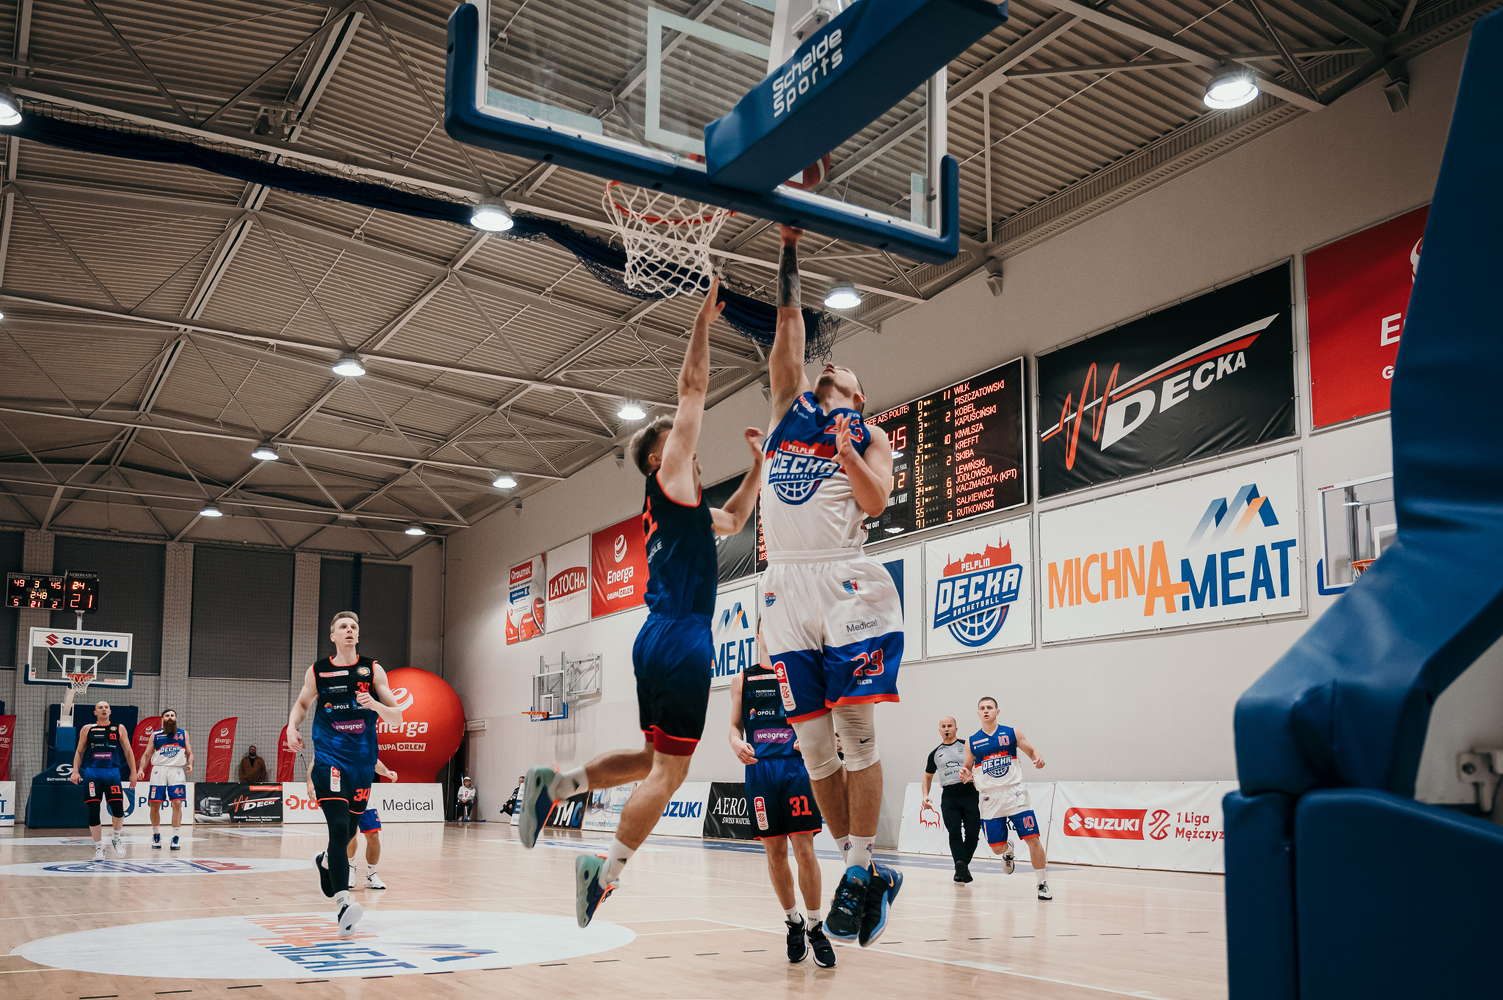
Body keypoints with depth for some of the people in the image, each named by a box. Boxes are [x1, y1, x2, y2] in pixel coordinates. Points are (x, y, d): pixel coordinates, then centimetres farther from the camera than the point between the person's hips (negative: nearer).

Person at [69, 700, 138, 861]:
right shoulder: (87, 729, 10)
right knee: (93, 812, -2)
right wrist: (75, 772, -1)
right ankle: (99, 847, 9)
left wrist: (133, 773, 6)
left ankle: (115, 838, 16)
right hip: (92, 773, 0)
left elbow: (128, 752, 12)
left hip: (112, 773, 0)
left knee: (118, 810, -11)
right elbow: (79, 752, 12)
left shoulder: (119, 729, 10)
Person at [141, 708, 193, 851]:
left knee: (177, 803, -10)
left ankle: (176, 838, -6)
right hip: (159, 770, 1)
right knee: (154, 805, 0)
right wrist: (141, 770, -5)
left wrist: (190, 764, -8)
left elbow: (189, 753, 11)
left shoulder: (183, 734, 11)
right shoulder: (155, 735, 11)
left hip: (177, 771, -1)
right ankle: (156, 835, 19)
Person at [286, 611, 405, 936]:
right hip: (329, 759, -2)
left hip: (362, 761, 3)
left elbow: (397, 718, 0)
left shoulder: (372, 670, 1)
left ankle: (325, 861, 50)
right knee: (339, 827, -20)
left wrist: (375, 705, -20)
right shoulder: (317, 672, 2)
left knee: (349, 830, 15)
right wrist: (292, 726, 2)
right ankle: (343, 904, -24)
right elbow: (302, 703, 22)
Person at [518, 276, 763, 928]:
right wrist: (703, 322, 1)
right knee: (668, 770, -6)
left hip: (662, 641, 9)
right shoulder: (667, 480, 0)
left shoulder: (682, 505, 23)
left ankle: (555, 785, 10)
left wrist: (759, 463, 35)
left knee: (654, 761, 17)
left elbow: (733, 519, 41)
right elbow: (692, 388, -5)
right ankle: (607, 871, -3)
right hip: (679, 639, -9)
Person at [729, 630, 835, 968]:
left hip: (796, 766, -2)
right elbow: (735, 726, 14)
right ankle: (793, 923, 22)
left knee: (804, 850, -8)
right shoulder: (742, 680, 13)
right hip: (759, 769, 2)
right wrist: (737, 743, -9)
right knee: (775, 853, 5)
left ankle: (816, 928, 6)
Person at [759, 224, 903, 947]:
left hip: (846, 583, -3)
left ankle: (862, 872, -4)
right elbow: (788, 326, 19)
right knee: (812, 739, 1)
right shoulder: (789, 410, 23)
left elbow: (875, 501, -2)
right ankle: (860, 870, 10)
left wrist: (843, 445, -11)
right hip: (786, 586, 4)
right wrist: (789, 252, 20)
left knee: (855, 730, -10)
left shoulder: (870, 438, 14)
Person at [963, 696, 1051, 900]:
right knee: (997, 847, 2)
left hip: (1015, 794, -1)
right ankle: (1008, 852, 40)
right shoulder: (972, 741, 5)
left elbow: (1031, 751, 8)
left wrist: (1038, 759, -15)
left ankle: (1042, 884, 3)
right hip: (990, 799, 2)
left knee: (1033, 838, -10)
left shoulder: (1011, 733, 2)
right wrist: (966, 774, -11)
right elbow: (967, 768, 12)